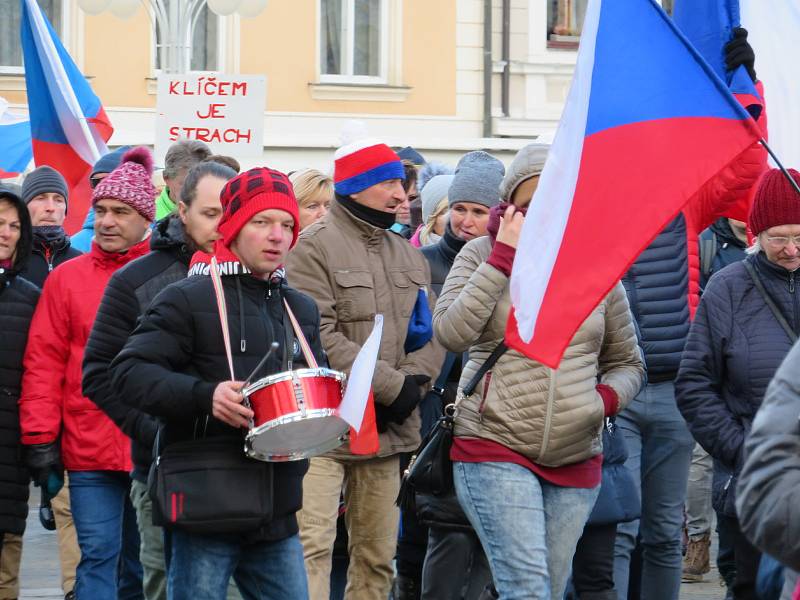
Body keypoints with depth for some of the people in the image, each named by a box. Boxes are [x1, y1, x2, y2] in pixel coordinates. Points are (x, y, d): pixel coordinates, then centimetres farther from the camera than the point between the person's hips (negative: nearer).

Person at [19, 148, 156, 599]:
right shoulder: (68, 278, 4)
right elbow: (44, 361, 3)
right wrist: (40, 437, -3)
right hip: (89, 444, 0)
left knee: (142, 560, 11)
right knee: (99, 556, -2)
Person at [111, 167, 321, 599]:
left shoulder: (301, 309, 20)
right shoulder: (188, 299, -2)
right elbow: (130, 372, -10)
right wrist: (204, 396, -23)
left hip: (276, 510, 6)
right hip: (206, 505, -6)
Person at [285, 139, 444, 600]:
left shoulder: (409, 255, 18)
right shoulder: (316, 246, -7)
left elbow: (435, 333, 12)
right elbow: (319, 338, -16)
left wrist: (414, 383, -8)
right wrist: (393, 385, -15)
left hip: (387, 429, 7)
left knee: (377, 554, 11)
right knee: (313, 545, -16)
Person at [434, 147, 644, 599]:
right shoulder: (482, 254, 5)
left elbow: (628, 363, 21)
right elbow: (452, 333, -12)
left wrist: (608, 396, -3)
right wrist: (504, 256, -11)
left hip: (576, 457, 4)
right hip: (494, 448, -4)